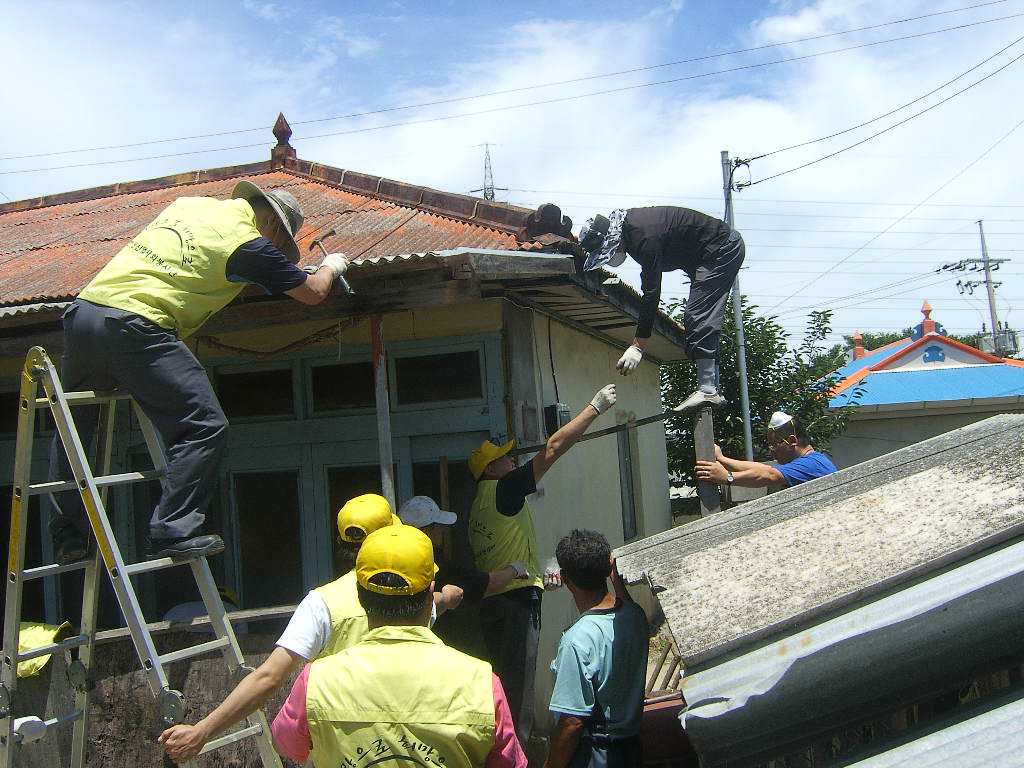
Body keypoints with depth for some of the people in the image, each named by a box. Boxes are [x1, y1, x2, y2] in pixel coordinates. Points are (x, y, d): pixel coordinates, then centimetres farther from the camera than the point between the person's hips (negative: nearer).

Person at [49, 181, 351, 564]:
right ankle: (173, 531, -6)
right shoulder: (249, 244, -1)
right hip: (133, 326, -8)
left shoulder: (189, 203, 20)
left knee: (73, 429, 21)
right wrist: (331, 267, 31)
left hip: (81, 310, 8)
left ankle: (67, 533, 24)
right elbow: (313, 293, 9)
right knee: (203, 426, -3)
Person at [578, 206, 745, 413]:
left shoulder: (646, 238, -30)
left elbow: (651, 293, -33)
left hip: (723, 249, -11)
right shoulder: (626, 223, -2)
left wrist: (637, 347, -34)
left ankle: (708, 391, -26)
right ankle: (710, 388, 4)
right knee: (696, 318, 7)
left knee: (699, 317, -19)